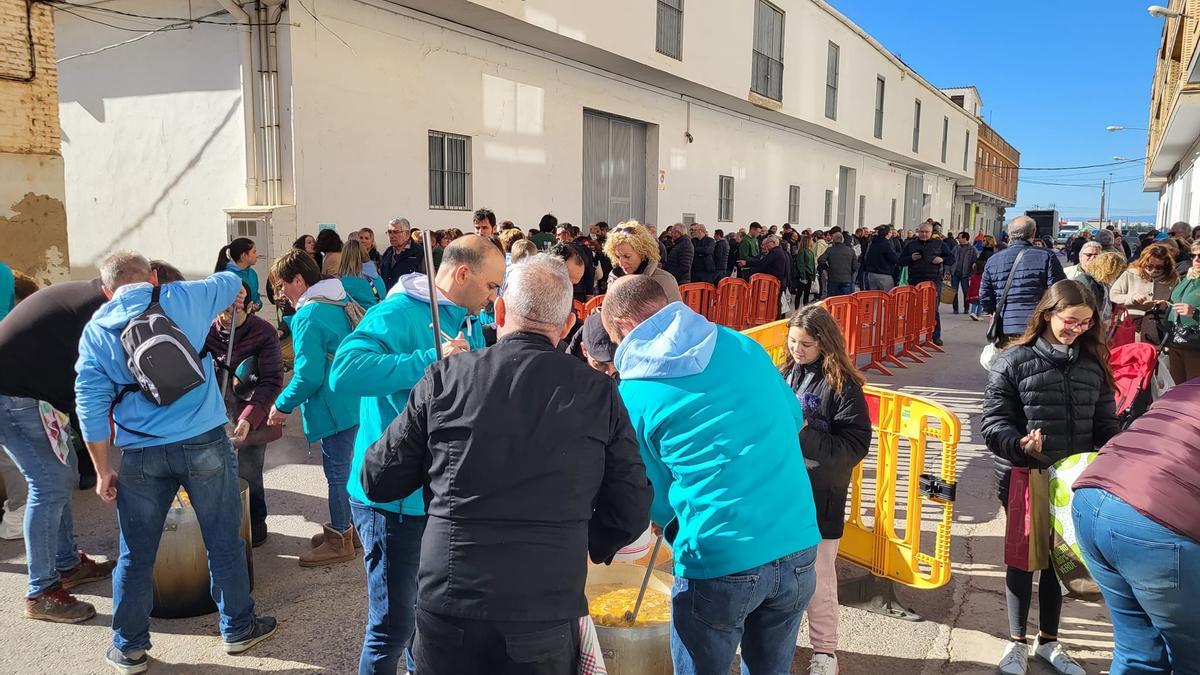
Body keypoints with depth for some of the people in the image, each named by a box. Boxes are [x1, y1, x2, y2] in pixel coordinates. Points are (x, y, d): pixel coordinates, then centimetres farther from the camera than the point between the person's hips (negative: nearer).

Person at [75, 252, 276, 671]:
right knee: (224, 542, 12)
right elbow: (231, 282, 22)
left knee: (135, 555, 14)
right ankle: (238, 628, 26)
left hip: (141, 455, 2)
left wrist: (102, 471, 8)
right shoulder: (182, 298, 3)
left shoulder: (96, 330, 6)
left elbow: (91, 404, 3)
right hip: (204, 443, -1)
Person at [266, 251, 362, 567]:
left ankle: (339, 542, 15)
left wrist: (283, 405, -8)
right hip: (354, 400, 9)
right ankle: (344, 527, 33)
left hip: (335, 407, -9)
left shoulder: (308, 317, -19)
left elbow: (308, 375, -22)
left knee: (337, 473, 3)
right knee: (347, 468, 19)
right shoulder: (342, 303, 9)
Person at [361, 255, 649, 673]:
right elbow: (631, 513, 0)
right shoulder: (600, 394, -5)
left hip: (450, 609, 0)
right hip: (548, 619, 0)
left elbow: (378, 481, 1)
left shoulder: (446, 376, -6)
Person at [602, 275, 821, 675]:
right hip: (798, 547, 5)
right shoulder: (743, 344, 4)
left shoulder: (634, 393, -7)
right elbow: (793, 417, 17)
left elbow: (657, 503, 3)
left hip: (719, 563, -4)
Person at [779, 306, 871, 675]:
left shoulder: (842, 385, -11)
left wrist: (806, 437, -24)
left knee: (818, 578, 8)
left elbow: (856, 444, -14)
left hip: (819, 497, -4)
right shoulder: (784, 374, 3)